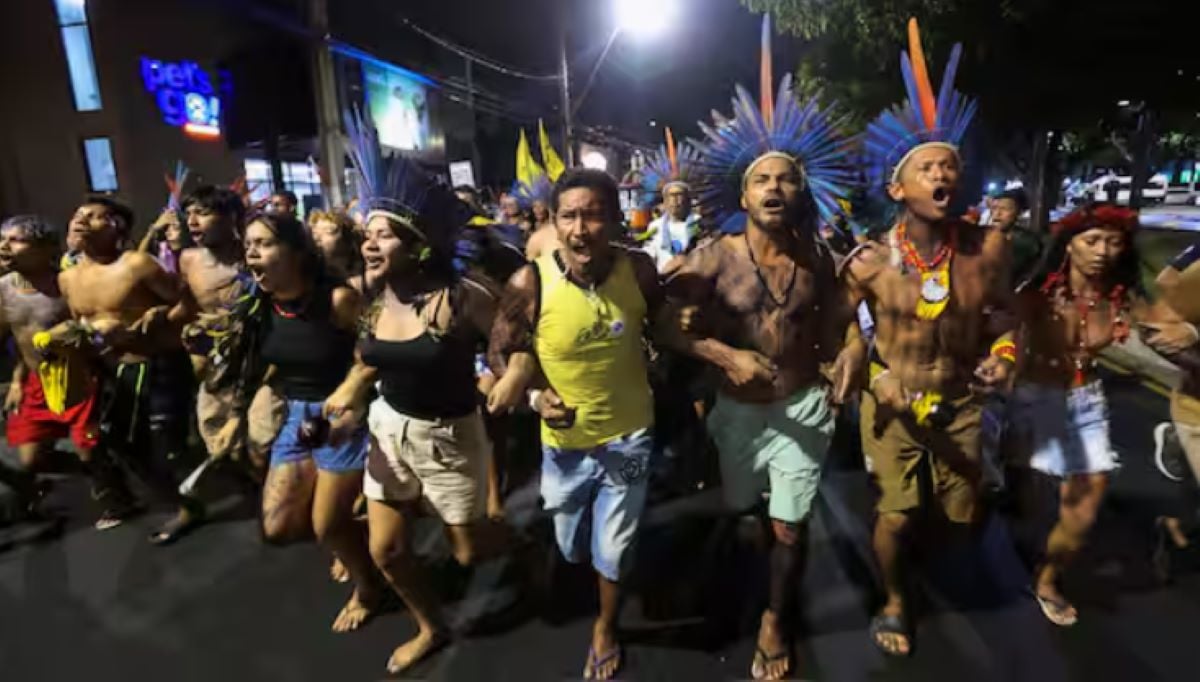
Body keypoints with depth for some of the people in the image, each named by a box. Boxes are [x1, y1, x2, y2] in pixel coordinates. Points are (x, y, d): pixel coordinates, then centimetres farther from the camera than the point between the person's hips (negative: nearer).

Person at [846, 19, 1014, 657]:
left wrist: (1004, 352, -12)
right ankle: (894, 603, 35)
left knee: (964, 513, 18)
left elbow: (1000, 311, 7)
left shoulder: (986, 249, -12)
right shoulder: (869, 261, -19)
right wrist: (874, 376, -18)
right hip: (892, 404, -3)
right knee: (895, 515, 6)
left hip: (961, 404, 3)